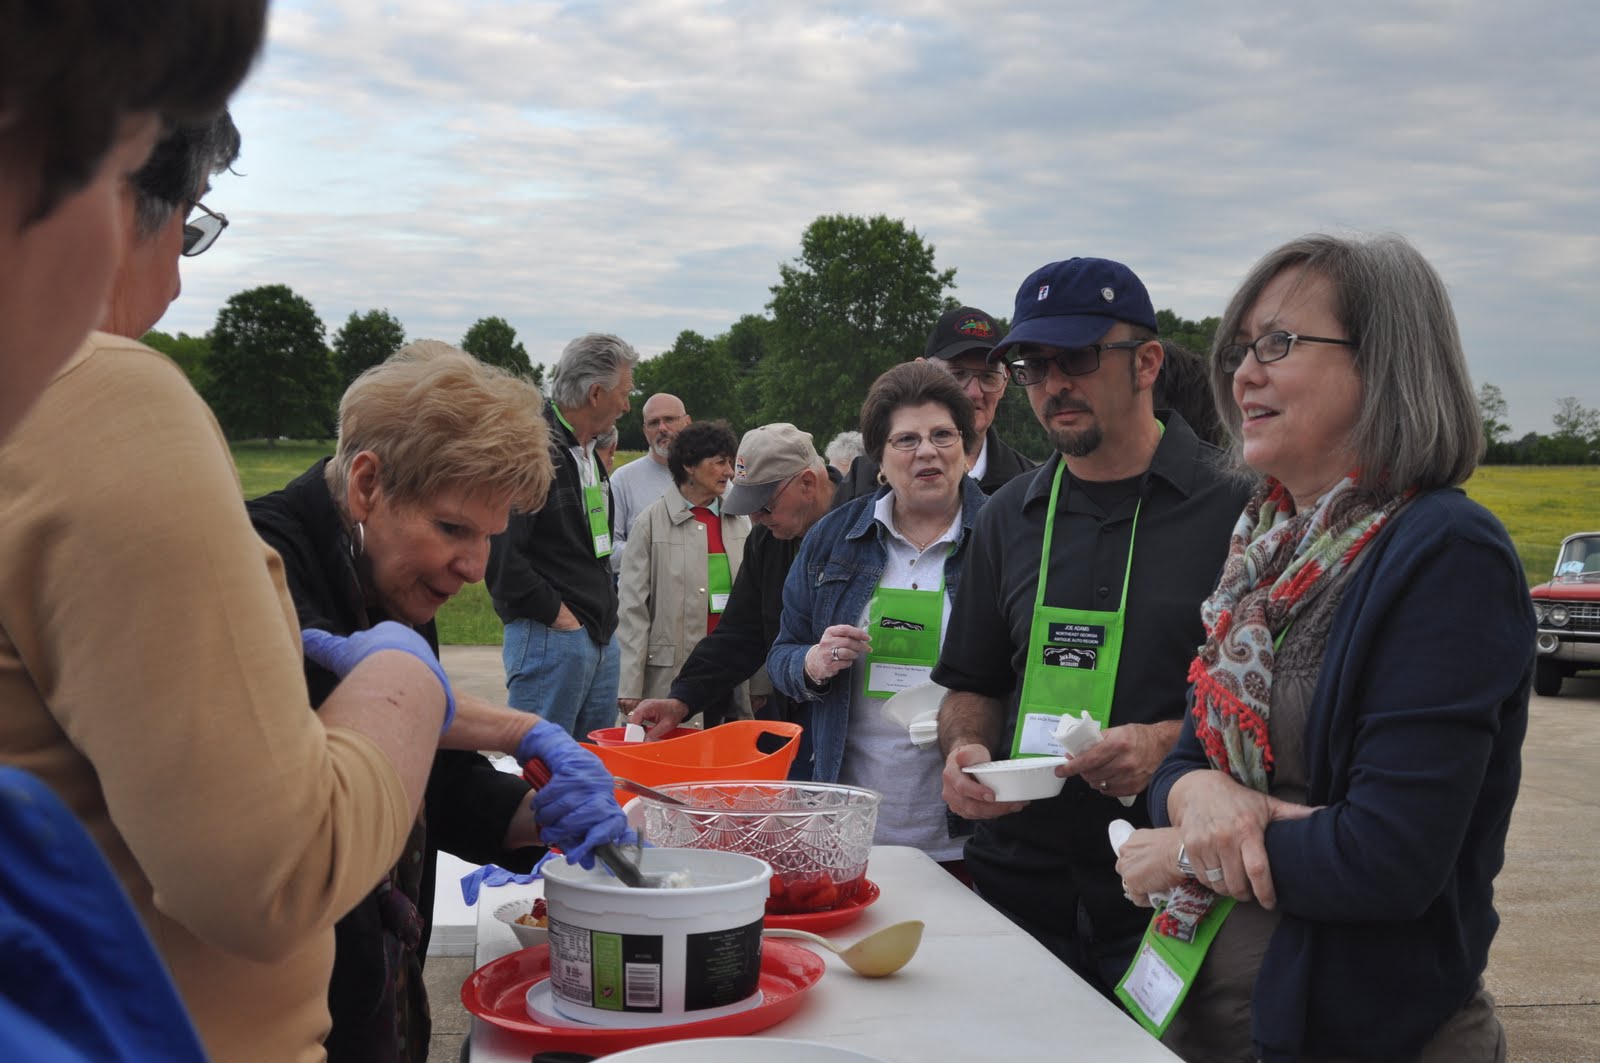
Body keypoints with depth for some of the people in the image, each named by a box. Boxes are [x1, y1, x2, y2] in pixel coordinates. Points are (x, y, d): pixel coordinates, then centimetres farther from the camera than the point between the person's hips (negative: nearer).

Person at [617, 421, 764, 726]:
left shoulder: (740, 521, 12)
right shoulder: (653, 521, -1)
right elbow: (633, 607, -4)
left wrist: (762, 682, 9)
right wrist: (630, 687, -10)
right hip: (670, 674, -4)